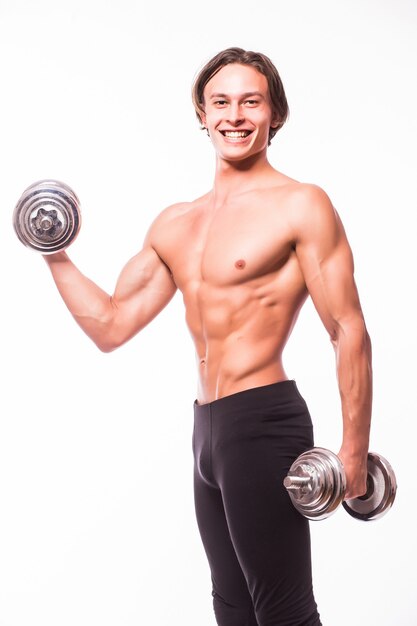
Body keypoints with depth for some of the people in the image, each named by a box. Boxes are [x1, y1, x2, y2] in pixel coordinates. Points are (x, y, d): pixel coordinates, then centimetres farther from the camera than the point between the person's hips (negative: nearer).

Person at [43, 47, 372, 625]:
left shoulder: (301, 205, -7)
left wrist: (354, 450, -15)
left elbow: (348, 330, -11)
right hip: (207, 427, 7)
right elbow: (110, 326, 14)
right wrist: (55, 254, 8)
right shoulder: (174, 225, 13)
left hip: (264, 423, -7)